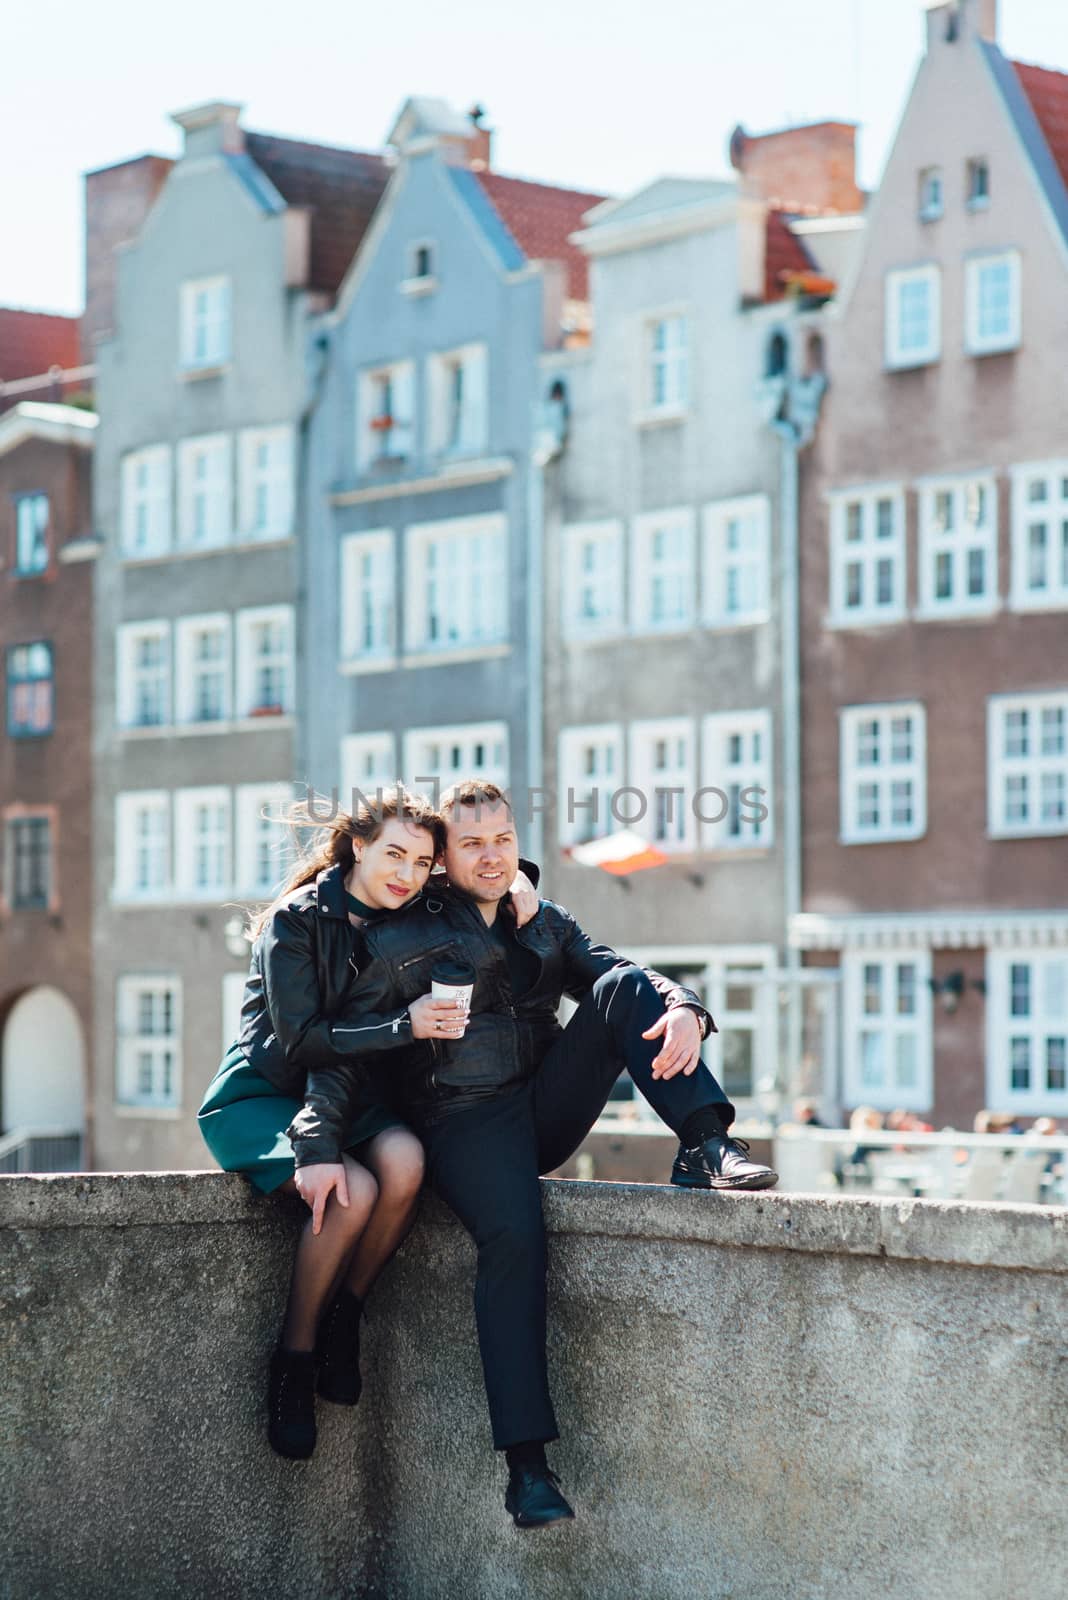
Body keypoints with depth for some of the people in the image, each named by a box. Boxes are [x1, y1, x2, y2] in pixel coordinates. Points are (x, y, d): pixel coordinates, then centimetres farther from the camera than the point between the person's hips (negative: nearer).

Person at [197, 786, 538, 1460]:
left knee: (404, 1160, -31)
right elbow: (300, 1040, -20)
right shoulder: (297, 921, -13)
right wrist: (404, 1026, -29)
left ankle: (343, 1319, -12)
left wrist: (518, 883, -6)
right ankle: (294, 1359, -15)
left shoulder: (410, 921, 4)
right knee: (353, 1190, -34)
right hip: (259, 1097, -5)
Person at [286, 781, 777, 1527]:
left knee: (627, 988, -13)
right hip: (464, 1122, -5)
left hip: (547, 1105, 5)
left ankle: (706, 1148, -26)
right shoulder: (402, 938, 5)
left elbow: (615, 973, 6)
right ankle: (527, 1463, -32)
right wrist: (320, 1147, -16)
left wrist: (682, 1008, -18)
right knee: (513, 1237, -32)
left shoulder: (547, 926, 19)